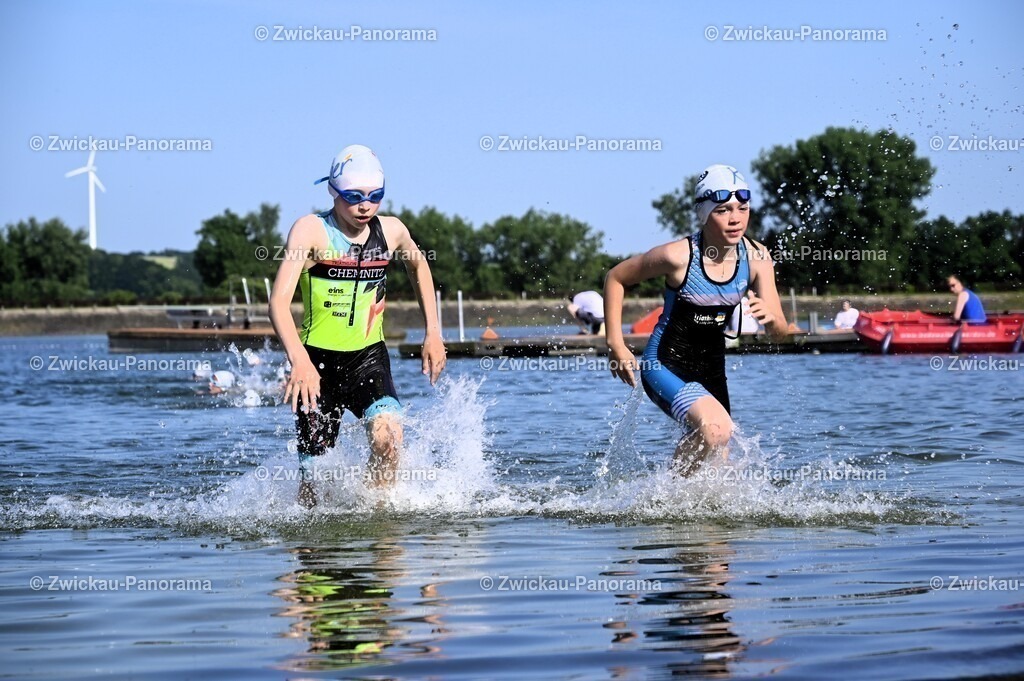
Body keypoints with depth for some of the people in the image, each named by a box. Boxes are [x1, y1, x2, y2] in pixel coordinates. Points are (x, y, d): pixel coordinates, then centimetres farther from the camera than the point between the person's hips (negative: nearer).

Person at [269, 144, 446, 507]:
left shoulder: (392, 231, -1)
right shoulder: (311, 230, -13)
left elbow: (419, 266, 24)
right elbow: (279, 301, -24)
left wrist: (433, 333, 17)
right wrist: (299, 361, -40)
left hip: (369, 358, 2)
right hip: (319, 362, -2)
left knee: (387, 435, -28)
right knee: (314, 480, 2)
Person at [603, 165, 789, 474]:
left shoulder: (756, 258, -10)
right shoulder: (679, 256, -22)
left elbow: (780, 331, -9)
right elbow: (615, 278, -8)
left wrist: (770, 317, -34)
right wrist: (616, 346, -11)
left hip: (711, 368, 6)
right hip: (665, 366, -6)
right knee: (717, 428, -31)